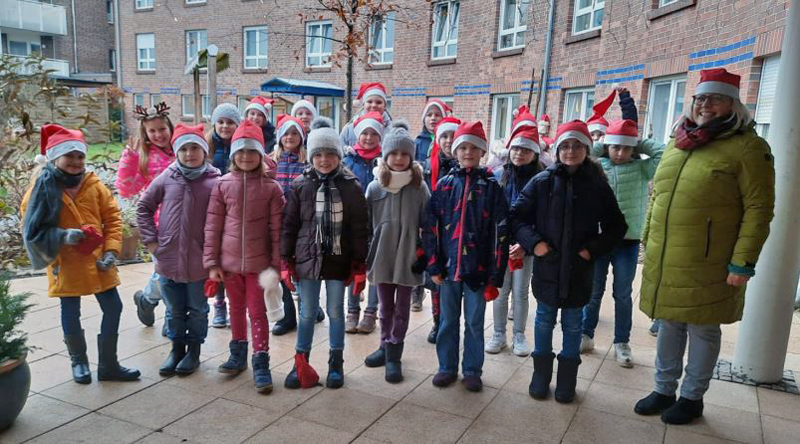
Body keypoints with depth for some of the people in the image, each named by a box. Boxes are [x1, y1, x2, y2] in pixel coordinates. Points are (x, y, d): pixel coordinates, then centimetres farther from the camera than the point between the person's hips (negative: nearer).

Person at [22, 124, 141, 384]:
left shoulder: (94, 184, 0)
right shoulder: (43, 187, -7)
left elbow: (112, 218, 3)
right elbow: (32, 229, -6)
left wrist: (111, 250, -8)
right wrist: (62, 236, -22)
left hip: (97, 261, 3)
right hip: (65, 264, -3)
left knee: (113, 308, 5)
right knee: (71, 314, 11)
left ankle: (108, 365, 20)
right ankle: (79, 361, 34)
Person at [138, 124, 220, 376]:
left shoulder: (214, 181, -9)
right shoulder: (167, 177, -1)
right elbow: (144, 207, 9)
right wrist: (151, 240, 1)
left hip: (199, 261, -2)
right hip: (167, 259, 3)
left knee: (197, 310, 14)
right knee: (174, 311, 18)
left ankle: (194, 350, 31)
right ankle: (177, 347, 36)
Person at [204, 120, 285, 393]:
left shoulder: (271, 188, -6)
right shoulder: (223, 185, -1)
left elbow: (276, 229, -4)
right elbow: (213, 226, 0)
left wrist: (276, 263, -5)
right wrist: (211, 262, -1)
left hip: (259, 262, -2)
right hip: (229, 260, 3)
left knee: (257, 311, 3)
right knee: (236, 309, 18)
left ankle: (261, 364, 13)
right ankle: (238, 354, 35)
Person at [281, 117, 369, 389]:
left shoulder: (351, 186, -3)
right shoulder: (300, 185, 0)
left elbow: (359, 229, -3)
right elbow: (289, 225, 3)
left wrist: (359, 265, -5)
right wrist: (286, 262, 0)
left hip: (338, 260, -1)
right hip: (307, 258, 1)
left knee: (336, 312, 11)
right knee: (307, 313, 11)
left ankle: (336, 363, 27)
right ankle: (301, 363, 27)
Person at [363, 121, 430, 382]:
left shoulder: (419, 188, -5)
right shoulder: (374, 187, 0)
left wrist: (424, 254, -3)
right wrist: (364, 255, 5)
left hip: (408, 257, -2)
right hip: (382, 256, 2)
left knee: (402, 307, 7)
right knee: (385, 306, 15)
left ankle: (394, 353, 18)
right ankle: (386, 346, 31)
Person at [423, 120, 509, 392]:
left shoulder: (491, 186, -2)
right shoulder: (445, 184, 3)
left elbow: (500, 232, -4)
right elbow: (431, 226, 2)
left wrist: (495, 275, -8)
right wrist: (434, 265, -2)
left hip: (478, 267, -1)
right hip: (449, 265, 2)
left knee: (475, 322, 10)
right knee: (448, 320, 13)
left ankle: (472, 370, 26)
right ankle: (447, 367, 28)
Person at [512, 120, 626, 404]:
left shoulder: (598, 186, -2)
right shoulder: (542, 181, -3)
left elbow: (616, 226, 6)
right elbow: (517, 215, 1)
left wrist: (593, 249, -6)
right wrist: (533, 242, -11)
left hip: (579, 270, 0)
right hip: (546, 266, 0)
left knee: (572, 324, 12)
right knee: (544, 321, 12)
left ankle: (567, 380, 28)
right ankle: (541, 376, 29)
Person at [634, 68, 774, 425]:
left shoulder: (747, 146, -7)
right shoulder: (677, 143, 12)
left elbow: (759, 208, -11)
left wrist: (742, 262, -15)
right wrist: (648, 242, 15)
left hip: (706, 266, -5)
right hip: (663, 261, 6)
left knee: (702, 330, 9)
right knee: (669, 325, 15)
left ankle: (692, 397, 26)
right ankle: (664, 390, 30)